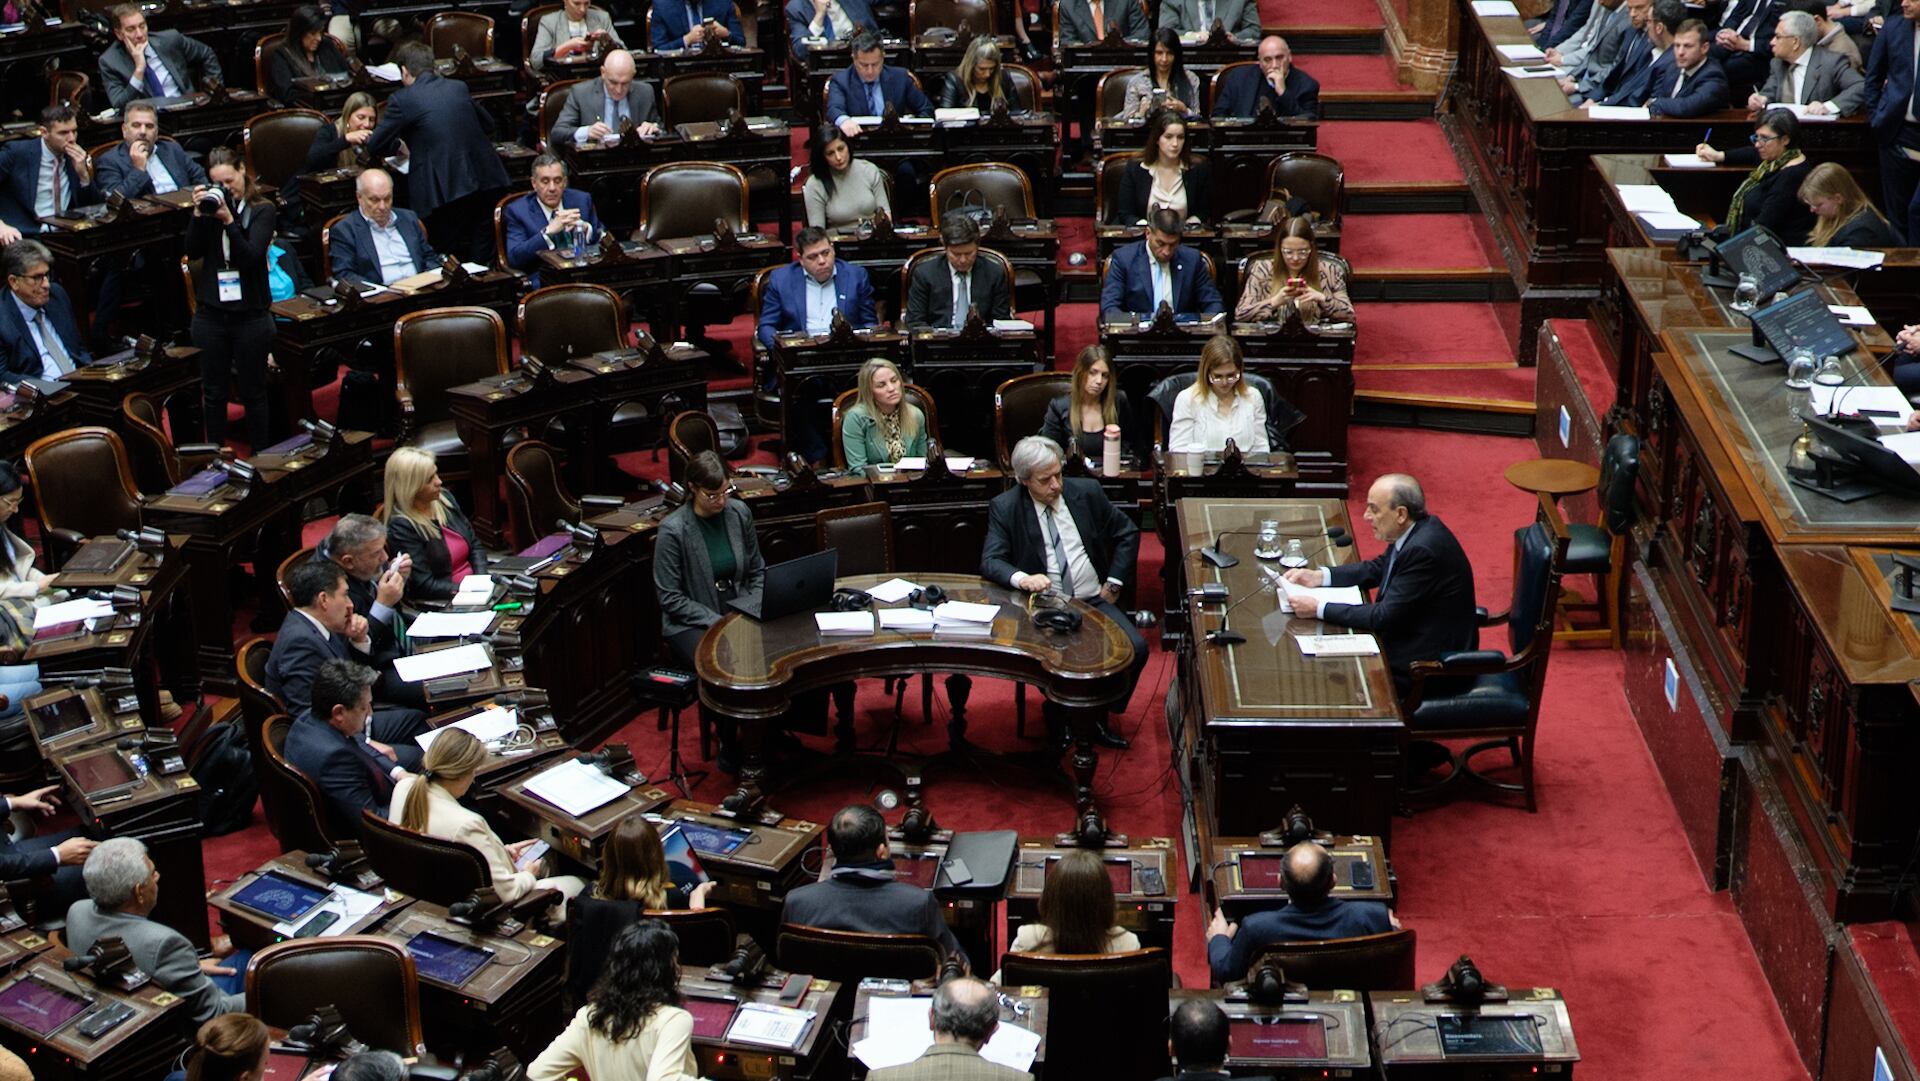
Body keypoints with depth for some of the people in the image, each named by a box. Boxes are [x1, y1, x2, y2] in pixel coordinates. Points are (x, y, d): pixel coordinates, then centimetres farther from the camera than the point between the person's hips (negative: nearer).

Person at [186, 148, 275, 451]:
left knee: (253, 392, 5)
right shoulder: (210, 205, 4)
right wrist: (198, 215, -15)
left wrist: (228, 220, -24)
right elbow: (193, 253, -4)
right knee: (213, 392, 9)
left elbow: (251, 256, -16)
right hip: (211, 313, 3)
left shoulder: (262, 210, -3)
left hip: (250, 315, -3)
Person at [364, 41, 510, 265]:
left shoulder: (402, 99, -2)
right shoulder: (459, 87, 13)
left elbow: (375, 146, 3)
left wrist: (396, 145, 24)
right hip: (485, 180, 5)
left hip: (446, 189, -5)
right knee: (483, 257, 12)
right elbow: (488, 125, 27)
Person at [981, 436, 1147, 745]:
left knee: (1136, 648, -20)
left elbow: (1128, 533, 15)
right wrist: (1021, 578, -31)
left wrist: (1115, 582, 6)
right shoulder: (1005, 507, -2)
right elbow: (990, 561, -11)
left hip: (1095, 601, 3)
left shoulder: (1086, 491, 4)